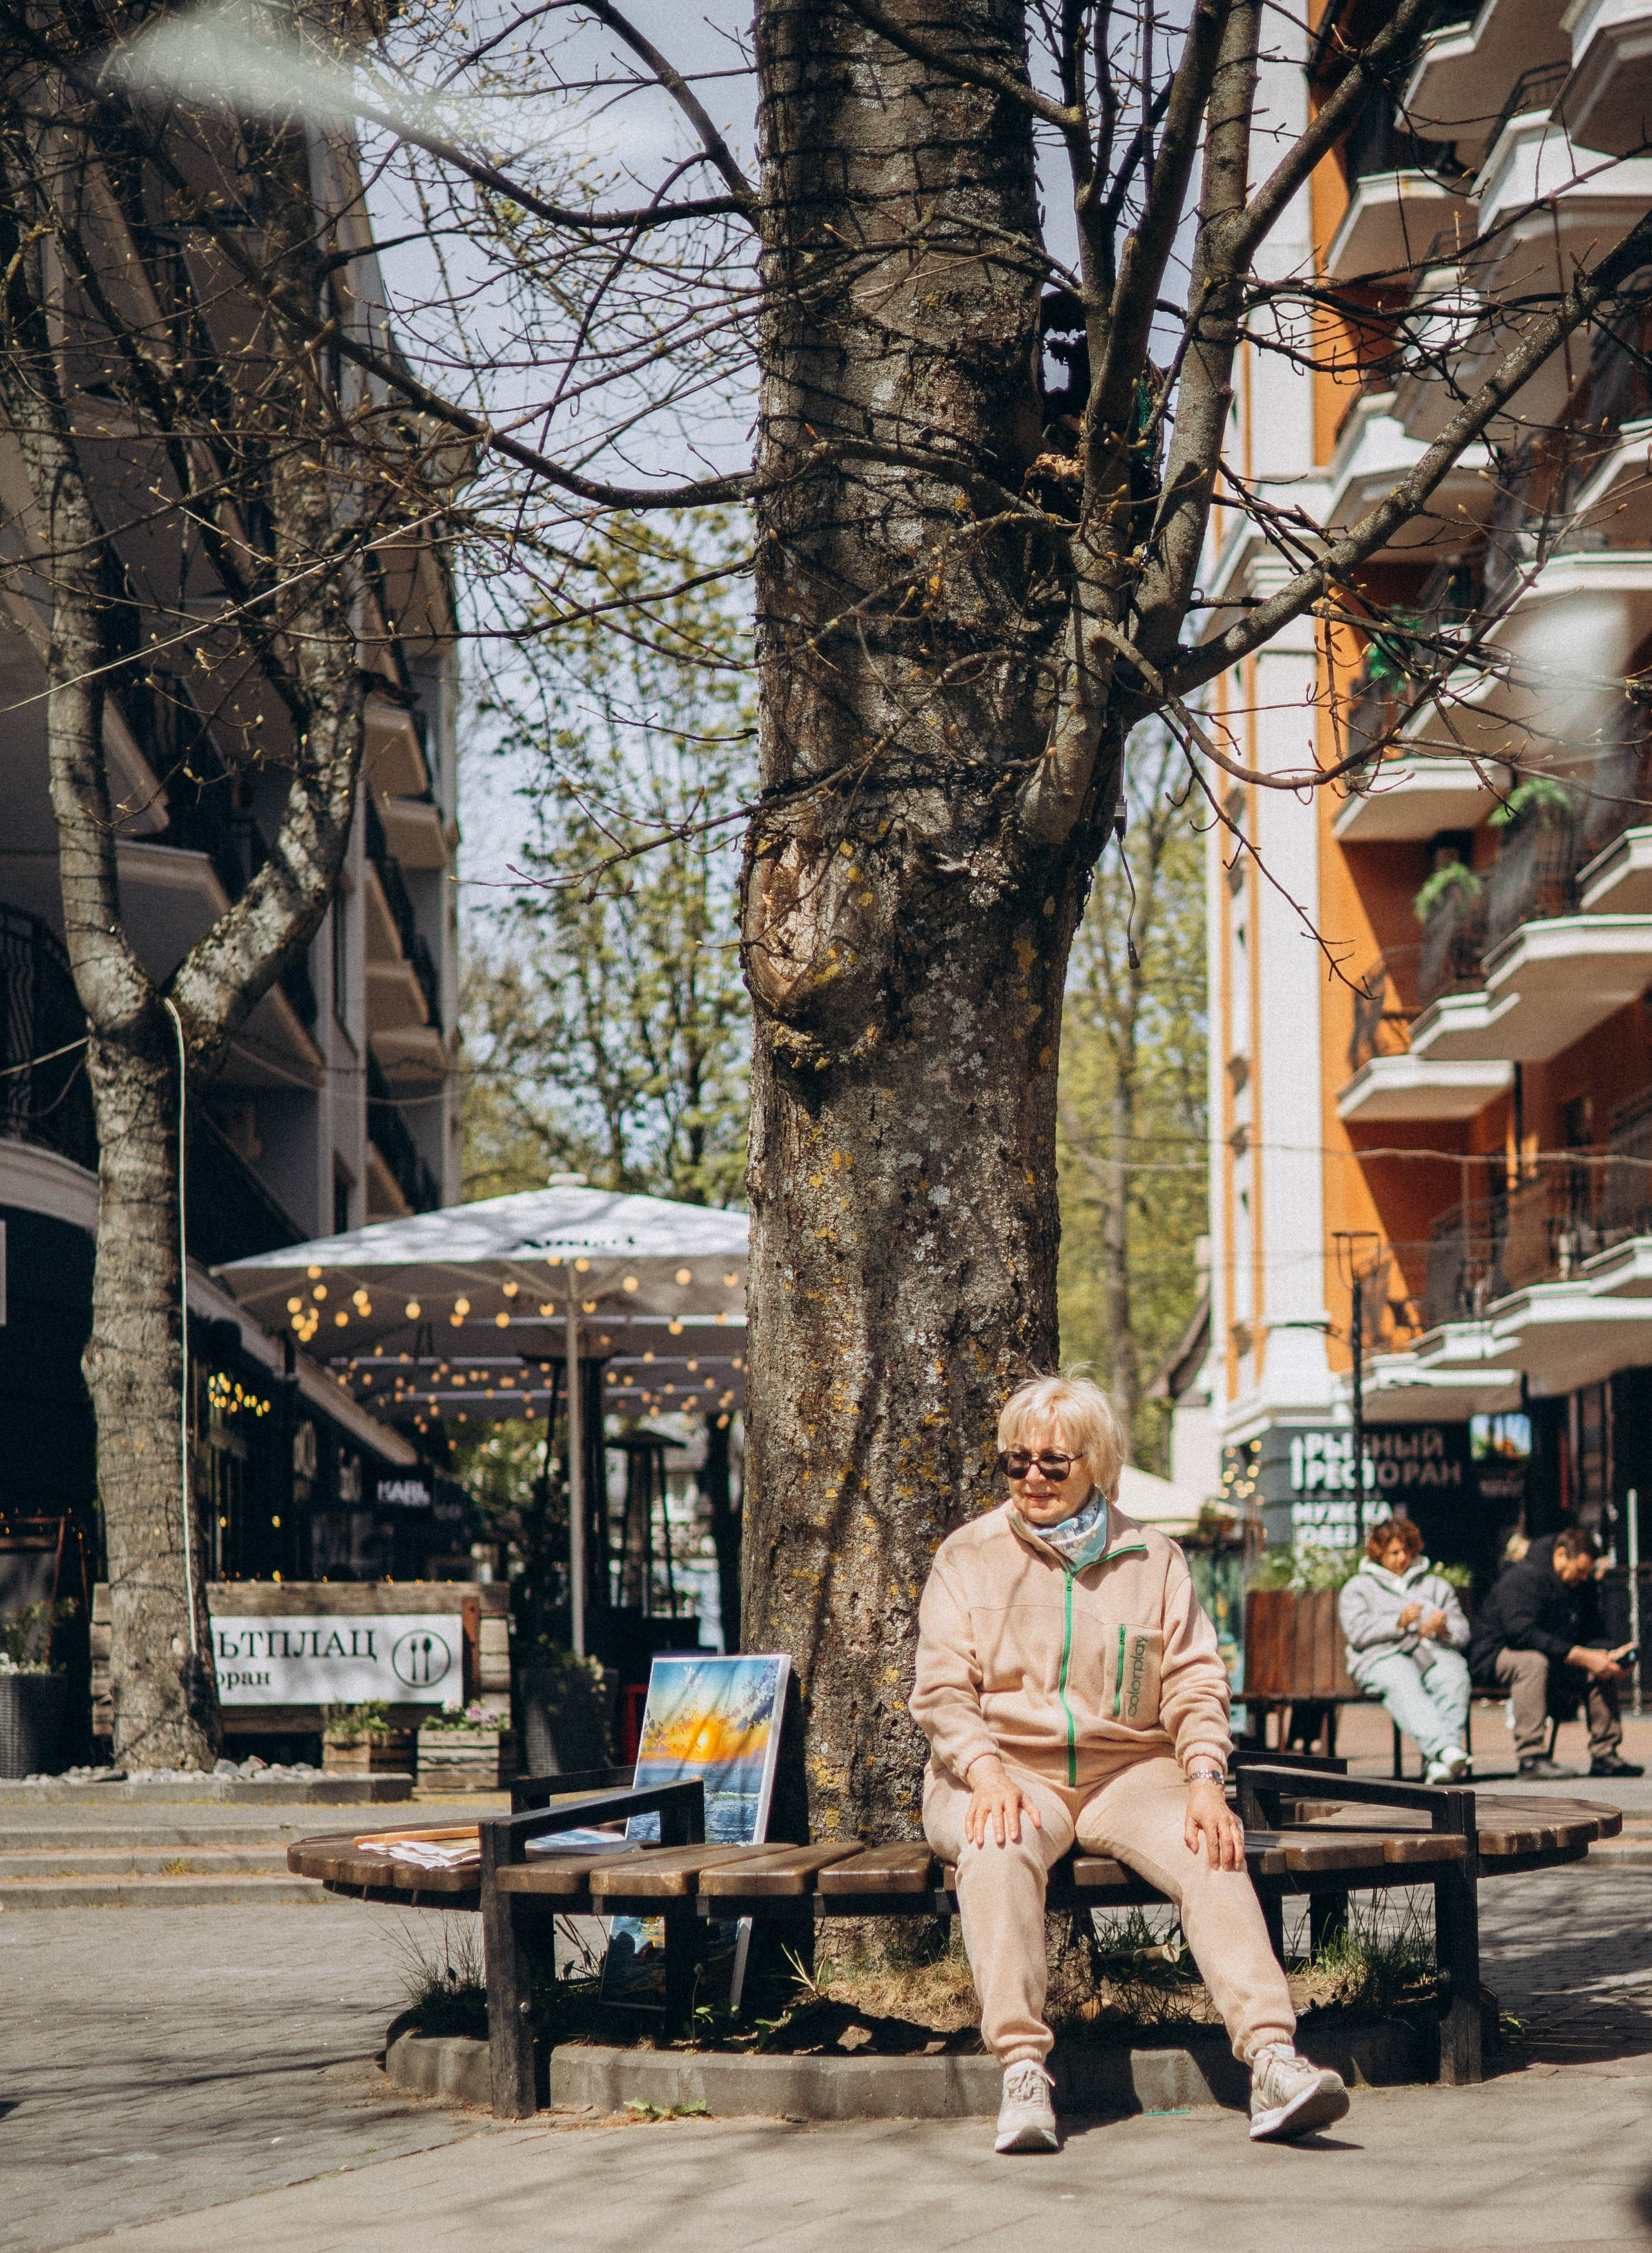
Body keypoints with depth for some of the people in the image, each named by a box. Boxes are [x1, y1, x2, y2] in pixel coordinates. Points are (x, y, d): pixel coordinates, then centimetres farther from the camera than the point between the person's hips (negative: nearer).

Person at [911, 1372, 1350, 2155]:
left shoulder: (1153, 1560, 14)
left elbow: (1194, 1685, 8)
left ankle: (1273, 2063, -42)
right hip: (1007, 1764, -1)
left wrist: (1205, 1781, -11)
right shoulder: (969, 1555, 10)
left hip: (1129, 1767, 1)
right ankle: (1022, 2075, -44)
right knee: (998, 1848, -37)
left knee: (1211, 1854, -30)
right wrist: (985, 1773, -18)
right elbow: (942, 1688, 2)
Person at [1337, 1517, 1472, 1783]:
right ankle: (1446, 1750, -61)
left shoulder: (1436, 1586, 30)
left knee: (1454, 1678, -35)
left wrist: (1443, 1627, -7)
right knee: (1403, 1683, -40)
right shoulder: (1358, 1588, 22)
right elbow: (1357, 1633, 2)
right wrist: (1400, 1622, -11)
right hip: (1385, 1657, -2)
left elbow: (1463, 1634, 17)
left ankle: (1439, 1763, -53)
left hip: (1435, 1652, 2)